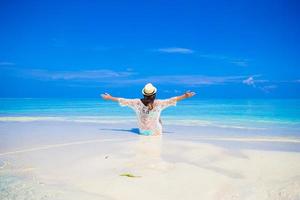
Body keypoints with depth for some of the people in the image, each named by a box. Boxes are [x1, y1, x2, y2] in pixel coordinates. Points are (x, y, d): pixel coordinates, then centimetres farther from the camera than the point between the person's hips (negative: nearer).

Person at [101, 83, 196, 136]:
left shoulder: (137, 102, -17)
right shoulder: (158, 103, -24)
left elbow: (123, 100, -9)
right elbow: (172, 100, -21)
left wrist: (110, 98, 2)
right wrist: (185, 96, -14)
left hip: (142, 131, 3)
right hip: (155, 132, -2)